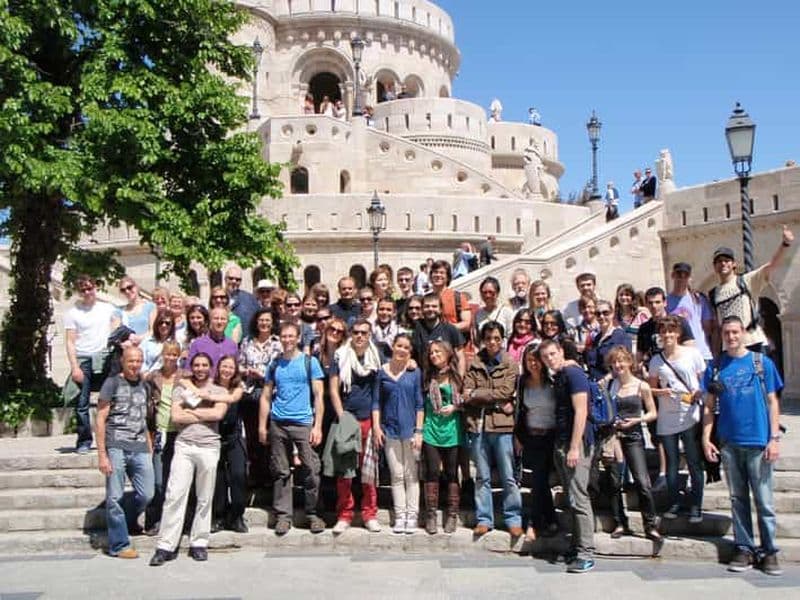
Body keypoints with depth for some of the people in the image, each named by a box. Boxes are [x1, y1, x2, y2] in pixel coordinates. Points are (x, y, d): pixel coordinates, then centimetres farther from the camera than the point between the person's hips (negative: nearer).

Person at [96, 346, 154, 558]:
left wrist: (150, 448, 11)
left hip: (140, 448, 5)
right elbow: (101, 420, -2)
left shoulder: (144, 386, 17)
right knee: (115, 497, -1)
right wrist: (102, 454, -8)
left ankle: (127, 523, 29)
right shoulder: (112, 383, 1)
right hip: (116, 446, -5)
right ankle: (119, 545, 8)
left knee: (146, 495, 2)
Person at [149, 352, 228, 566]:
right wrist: (206, 415, -2)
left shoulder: (219, 391, 11)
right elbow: (176, 416, -2)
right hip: (184, 446, 0)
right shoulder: (182, 389, 12)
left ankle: (199, 543, 14)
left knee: (205, 498, 4)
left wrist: (191, 411, -2)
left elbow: (219, 413, -8)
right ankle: (166, 546, -4)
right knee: (175, 494, -7)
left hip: (209, 447, 0)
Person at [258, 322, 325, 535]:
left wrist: (317, 426, -8)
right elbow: (266, 397, 13)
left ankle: (312, 514, 11)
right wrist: (262, 426, 6)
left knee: (311, 470, -4)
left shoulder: (310, 362, 2)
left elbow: (318, 396, 0)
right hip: (278, 424, 3)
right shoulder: (274, 364, 11)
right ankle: (283, 515, 16)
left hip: (304, 423, -2)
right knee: (281, 472, 6)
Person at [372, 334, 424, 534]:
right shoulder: (382, 372, 4)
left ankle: (412, 516, 10)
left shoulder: (415, 372, 1)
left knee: (411, 475, 4)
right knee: (396, 476, 6)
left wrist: (418, 430, -5)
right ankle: (399, 516, 12)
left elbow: (419, 404, 0)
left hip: (410, 429, -1)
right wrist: (376, 427, -3)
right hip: (390, 429, 1)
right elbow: (376, 402, 6)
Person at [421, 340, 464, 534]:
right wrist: (420, 429, 2)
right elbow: (421, 404, 10)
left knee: (452, 474, 4)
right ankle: (431, 515, 6)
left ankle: (452, 516, 13)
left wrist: (455, 407, -10)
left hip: (452, 432, -1)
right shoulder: (428, 378, 7)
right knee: (432, 473, -1)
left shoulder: (458, 377, 3)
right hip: (431, 431, 1)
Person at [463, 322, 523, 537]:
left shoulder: (510, 364, 3)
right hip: (478, 424, 2)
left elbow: (506, 392, -9)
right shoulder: (474, 364, 6)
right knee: (482, 477, 9)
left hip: (502, 425, -2)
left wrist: (476, 394, -5)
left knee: (508, 477, 3)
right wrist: (497, 403, -11)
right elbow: (467, 396, -4)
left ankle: (514, 519, 13)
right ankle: (484, 519, 18)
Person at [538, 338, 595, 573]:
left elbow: (581, 411, -16)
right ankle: (576, 547, 18)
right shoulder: (557, 378, 18)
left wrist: (574, 447, -20)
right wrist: (561, 448, 12)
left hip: (576, 443, -9)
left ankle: (586, 554, -6)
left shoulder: (573, 373, -9)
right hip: (561, 443, 9)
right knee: (572, 498, 12)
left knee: (579, 498, -9)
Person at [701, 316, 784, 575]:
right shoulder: (715, 368, 7)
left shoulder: (762, 363, 3)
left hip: (758, 442, -2)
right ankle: (744, 549, 18)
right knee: (738, 499, 9)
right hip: (729, 444, 2)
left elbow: (772, 402, 2)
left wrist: (774, 438, -5)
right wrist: (706, 439, 0)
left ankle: (769, 551, 12)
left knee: (764, 501, 2)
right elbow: (709, 406, 8)